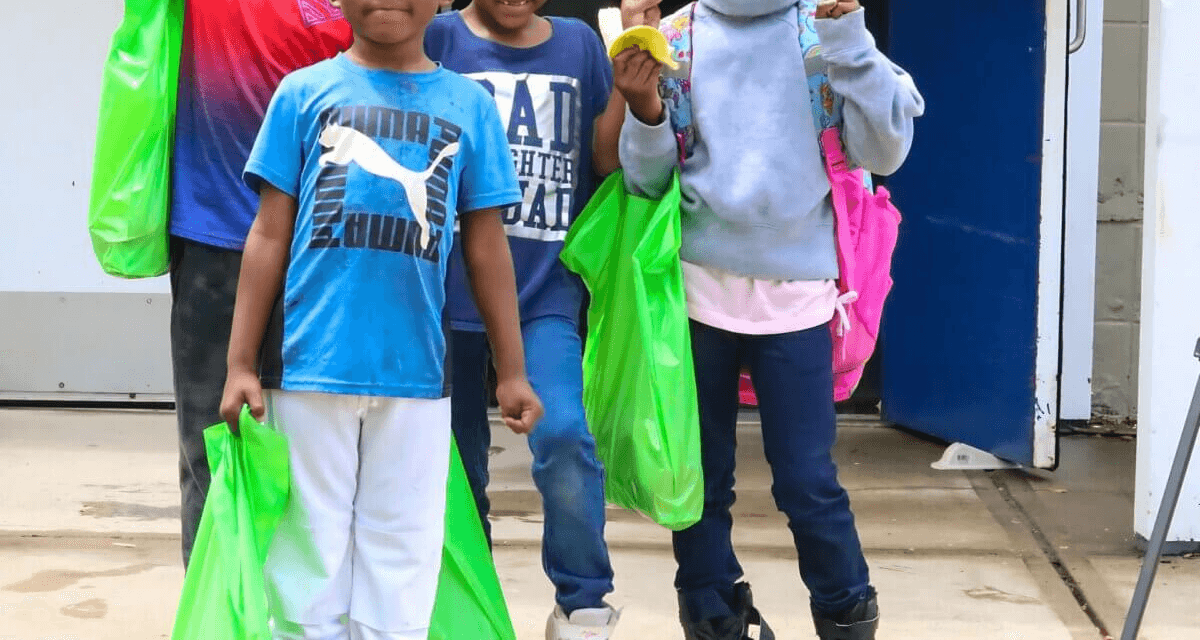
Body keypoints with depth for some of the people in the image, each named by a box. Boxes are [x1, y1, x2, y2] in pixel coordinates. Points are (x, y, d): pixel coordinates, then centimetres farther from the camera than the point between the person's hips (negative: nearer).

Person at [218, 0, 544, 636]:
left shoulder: (469, 105, 7)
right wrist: (241, 364, 1)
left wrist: (511, 372, 12)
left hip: (415, 373, 1)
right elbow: (269, 235, 5)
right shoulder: (305, 92, 4)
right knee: (308, 561, 7)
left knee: (401, 569, 6)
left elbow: (486, 248, 11)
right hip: (309, 366, -1)